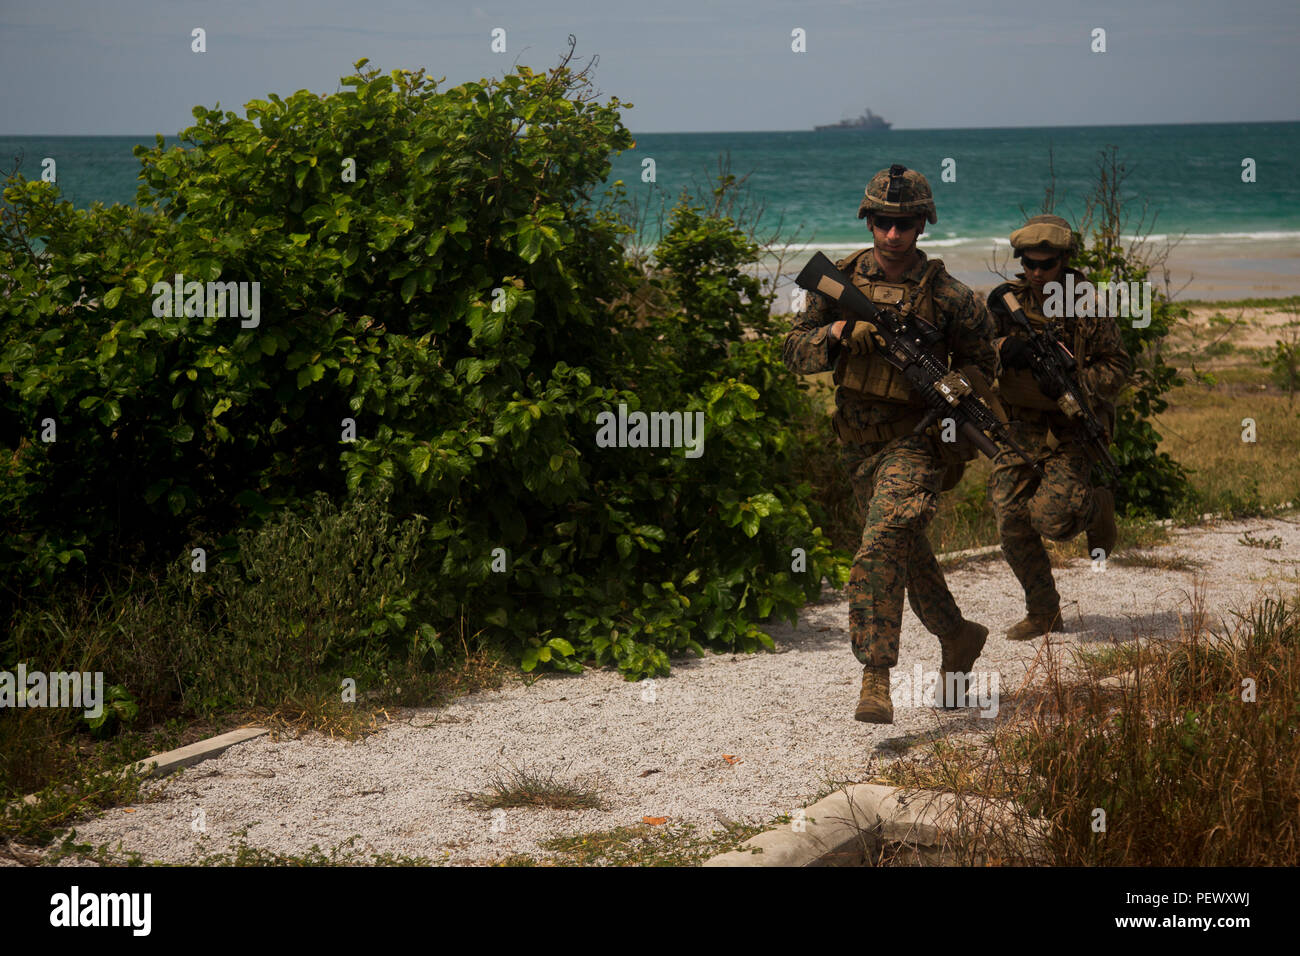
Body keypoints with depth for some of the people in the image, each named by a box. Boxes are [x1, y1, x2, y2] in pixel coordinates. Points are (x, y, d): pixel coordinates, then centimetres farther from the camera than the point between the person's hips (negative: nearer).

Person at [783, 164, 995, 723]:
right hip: (859, 445, 6)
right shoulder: (842, 280, 0)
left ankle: (876, 678, -24)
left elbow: (981, 359, 3)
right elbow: (793, 352, 0)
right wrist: (836, 333, -20)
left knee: (881, 549, -23)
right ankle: (958, 638, 42)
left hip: (915, 441, -6)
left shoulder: (945, 296, -10)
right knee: (908, 554, 20)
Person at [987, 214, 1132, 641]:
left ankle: (1096, 507, 19)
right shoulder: (1007, 300, 1)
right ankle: (1043, 613, 12)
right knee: (1011, 520, -4)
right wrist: (1004, 346, -26)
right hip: (1020, 428, 4)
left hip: (1072, 429, -3)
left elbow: (1117, 366, -2)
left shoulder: (1087, 306, -6)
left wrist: (1075, 383, -19)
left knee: (1051, 518, -18)